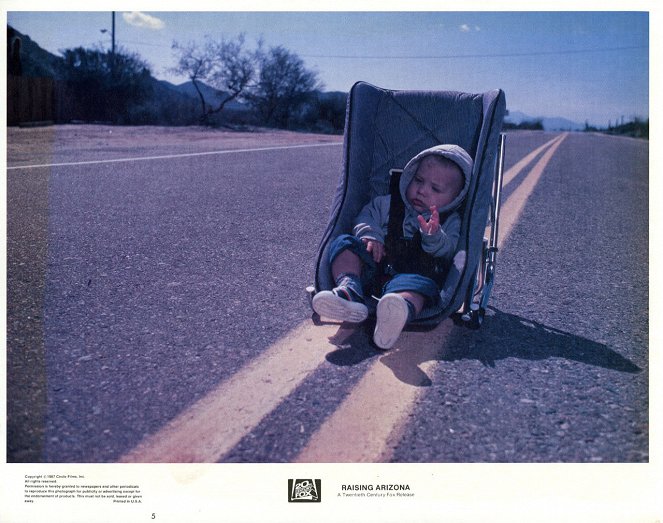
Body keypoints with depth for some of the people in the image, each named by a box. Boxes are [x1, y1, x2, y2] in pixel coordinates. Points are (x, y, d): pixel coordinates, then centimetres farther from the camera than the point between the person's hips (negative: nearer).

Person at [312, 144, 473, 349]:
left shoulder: (450, 222, 13)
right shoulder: (389, 203, 19)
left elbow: (448, 251, -3)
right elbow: (367, 215, 14)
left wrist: (434, 237, -24)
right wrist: (370, 235, -8)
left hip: (414, 273, -3)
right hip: (373, 268, 3)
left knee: (419, 284, -38)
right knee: (344, 243, -16)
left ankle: (400, 311, -73)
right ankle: (349, 291, -42)